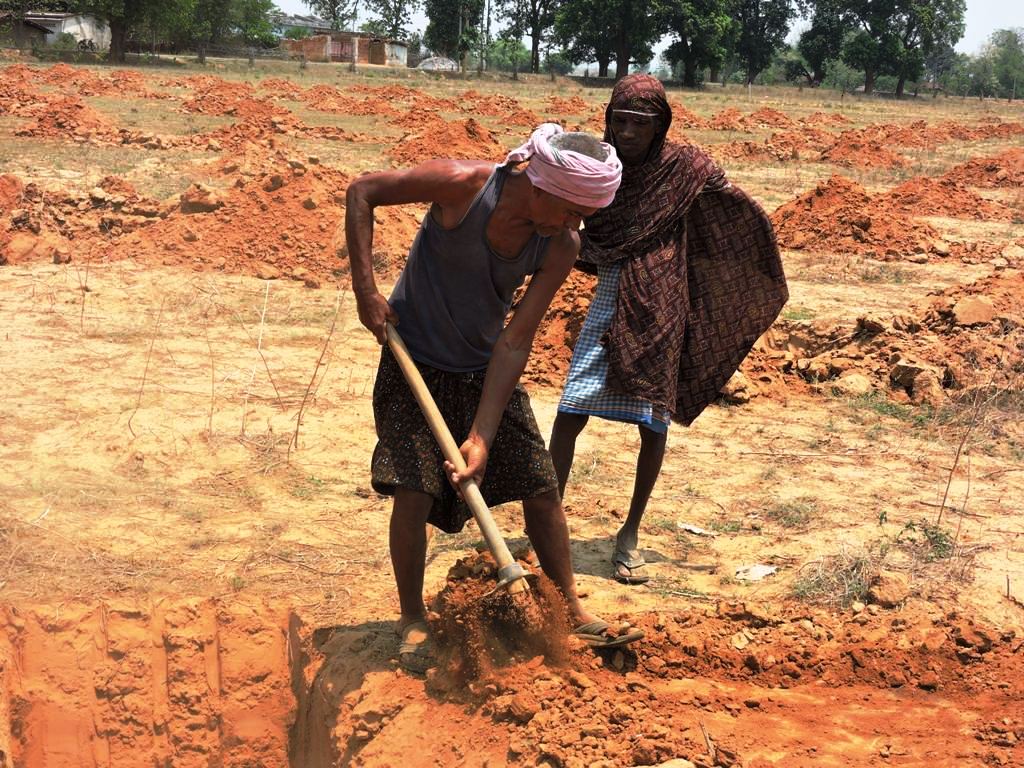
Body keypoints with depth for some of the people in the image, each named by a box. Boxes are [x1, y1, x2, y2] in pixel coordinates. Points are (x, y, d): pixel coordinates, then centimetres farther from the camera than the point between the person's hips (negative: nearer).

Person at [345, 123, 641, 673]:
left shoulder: (561, 246, -16)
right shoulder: (464, 185, -27)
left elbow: (516, 340, -16)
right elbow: (362, 191, -14)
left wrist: (482, 437, -21)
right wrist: (365, 288, -20)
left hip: (485, 368, 4)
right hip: (415, 362, -3)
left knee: (542, 487, 2)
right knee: (414, 489, -13)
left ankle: (571, 611, 18)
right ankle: (413, 621, 8)